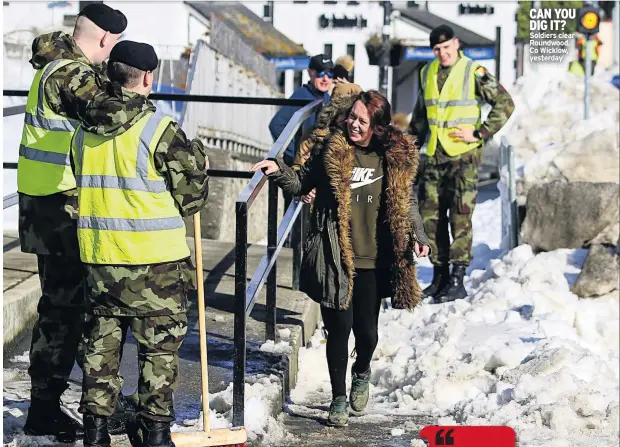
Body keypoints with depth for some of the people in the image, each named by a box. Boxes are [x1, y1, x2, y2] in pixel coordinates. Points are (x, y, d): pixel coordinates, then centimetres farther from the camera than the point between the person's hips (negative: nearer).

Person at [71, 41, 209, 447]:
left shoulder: (85, 132, 5)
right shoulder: (158, 129, -14)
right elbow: (190, 197, -9)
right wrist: (198, 163, 11)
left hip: (99, 257, 5)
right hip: (154, 261, -5)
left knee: (101, 343, 14)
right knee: (160, 347, 5)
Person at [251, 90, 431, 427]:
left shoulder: (396, 158, 2)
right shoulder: (331, 151, -2)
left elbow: (406, 202, 13)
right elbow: (300, 184, 7)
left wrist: (417, 235, 1)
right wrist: (279, 170, -11)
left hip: (372, 262, 1)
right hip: (336, 260, -1)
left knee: (367, 329, 6)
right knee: (339, 326, -1)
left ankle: (361, 374, 41)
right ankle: (338, 397, 17)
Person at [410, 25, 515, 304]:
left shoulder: (473, 72, -7)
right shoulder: (427, 73, 11)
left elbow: (505, 104, -7)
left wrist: (479, 134, -11)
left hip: (464, 155, -6)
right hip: (434, 156, 6)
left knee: (460, 215, -7)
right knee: (431, 215, 7)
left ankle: (457, 280, -5)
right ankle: (440, 276, 17)